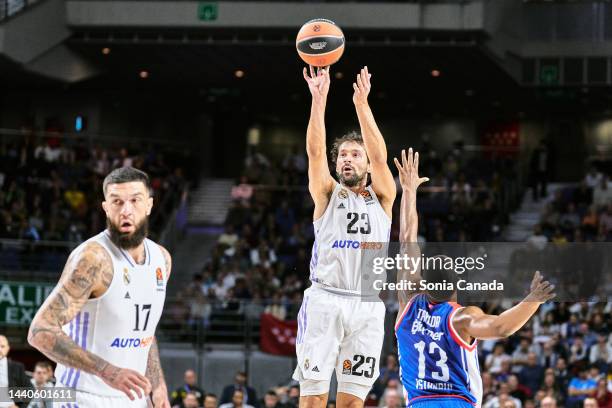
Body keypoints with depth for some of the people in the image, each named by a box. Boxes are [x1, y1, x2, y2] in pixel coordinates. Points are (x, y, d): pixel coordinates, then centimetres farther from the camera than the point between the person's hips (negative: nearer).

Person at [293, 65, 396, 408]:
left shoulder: (382, 198, 14)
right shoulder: (328, 195, 13)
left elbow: (379, 155, -3)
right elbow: (315, 151, -2)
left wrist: (362, 103, -12)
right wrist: (319, 99, -13)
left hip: (367, 306, 1)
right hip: (324, 300, -1)